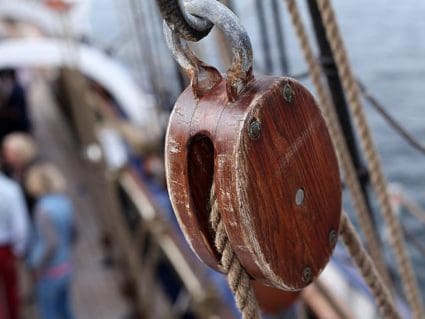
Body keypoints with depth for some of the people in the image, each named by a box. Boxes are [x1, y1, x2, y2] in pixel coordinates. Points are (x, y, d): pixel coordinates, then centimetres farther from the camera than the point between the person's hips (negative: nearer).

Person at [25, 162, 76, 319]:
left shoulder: (45, 209, -25)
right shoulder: (64, 202, -1)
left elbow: (51, 244, -31)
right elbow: (72, 233, 11)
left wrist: (38, 268, -17)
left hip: (50, 272, -7)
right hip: (65, 267, 7)